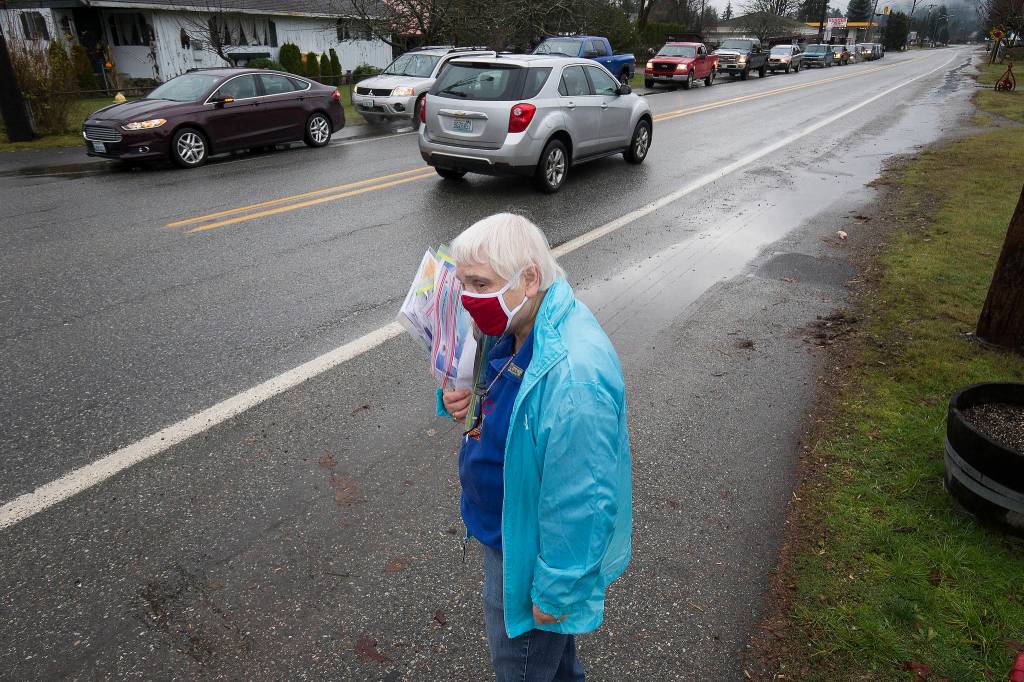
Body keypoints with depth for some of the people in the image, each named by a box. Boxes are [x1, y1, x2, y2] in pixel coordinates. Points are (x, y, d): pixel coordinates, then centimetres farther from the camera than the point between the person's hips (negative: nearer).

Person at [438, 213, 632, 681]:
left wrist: (555, 590, -18)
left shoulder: (573, 378, -38)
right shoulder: (514, 322, -9)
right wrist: (462, 400, -13)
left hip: (531, 549, -8)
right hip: (502, 526, 8)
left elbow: (582, 501, -30)